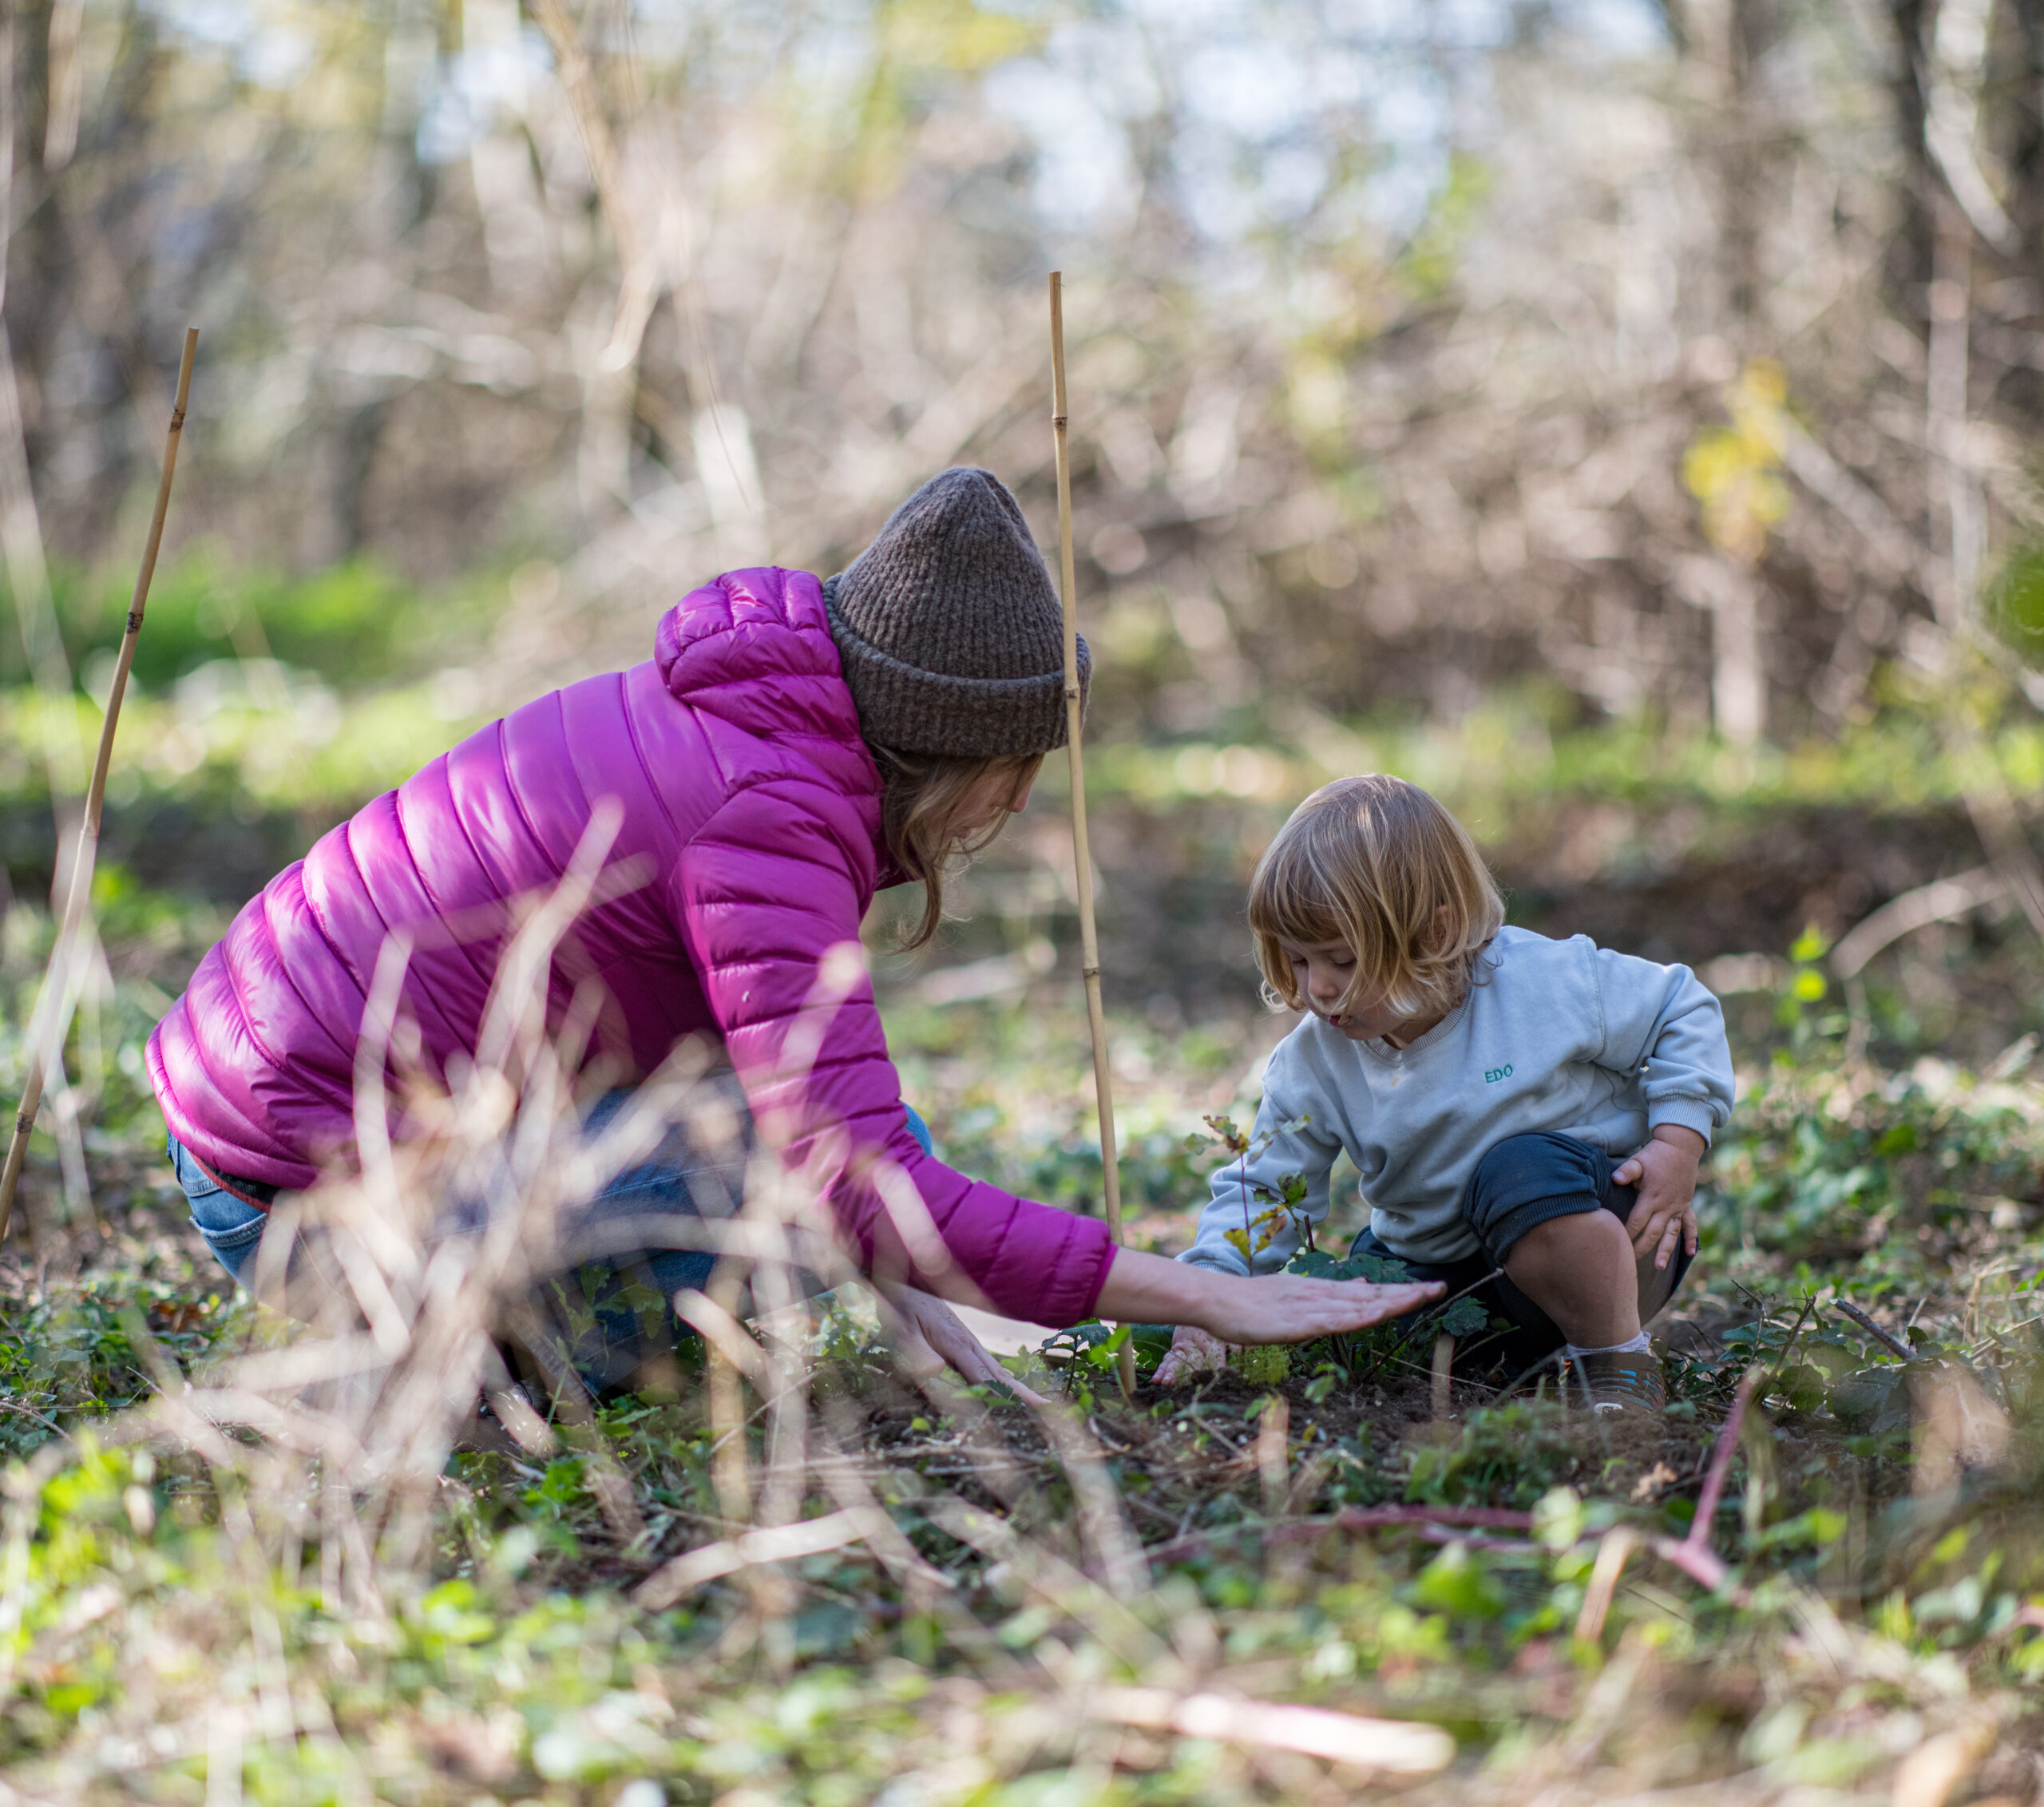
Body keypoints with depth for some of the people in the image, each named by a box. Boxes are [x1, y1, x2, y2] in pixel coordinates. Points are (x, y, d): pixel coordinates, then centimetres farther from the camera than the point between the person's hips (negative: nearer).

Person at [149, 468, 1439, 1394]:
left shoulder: (758, 730, 6)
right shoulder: (765, 817, -25)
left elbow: (838, 1105, 15)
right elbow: (862, 1183, -32)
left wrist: (902, 1287, 1)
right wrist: (1212, 1301, -30)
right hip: (311, 1175, -9)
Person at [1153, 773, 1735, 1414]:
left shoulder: (1547, 982, -18)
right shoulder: (1315, 1065, -7)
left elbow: (1684, 1011, -5)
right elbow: (1261, 1193, -2)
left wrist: (1677, 1146, -16)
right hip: (1446, 1276, 5)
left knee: (1523, 1170, -36)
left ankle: (1621, 1364, -17)